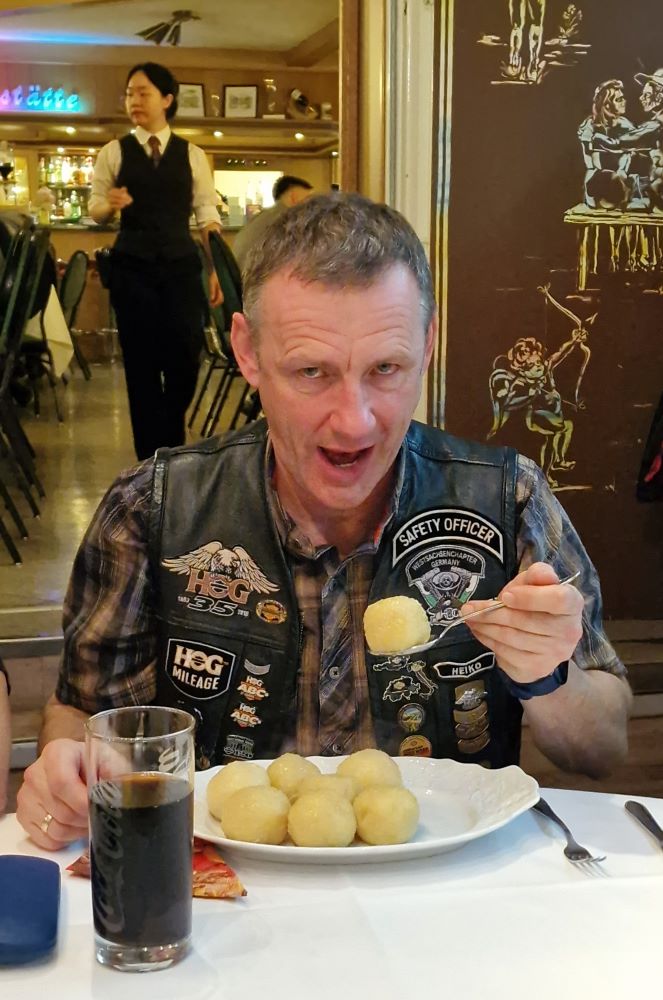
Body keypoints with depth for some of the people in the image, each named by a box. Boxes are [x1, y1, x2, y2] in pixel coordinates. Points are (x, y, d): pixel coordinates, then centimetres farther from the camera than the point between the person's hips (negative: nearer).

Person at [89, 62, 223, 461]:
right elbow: (95, 208, 6)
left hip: (182, 265, 1)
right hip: (132, 267, 0)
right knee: (142, 363, 2)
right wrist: (110, 205, -18)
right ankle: (152, 456, 13)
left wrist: (216, 269, -3)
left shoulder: (192, 154, 6)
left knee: (185, 358, -2)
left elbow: (208, 214, 4)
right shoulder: (114, 152, 4)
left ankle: (171, 443, 24)